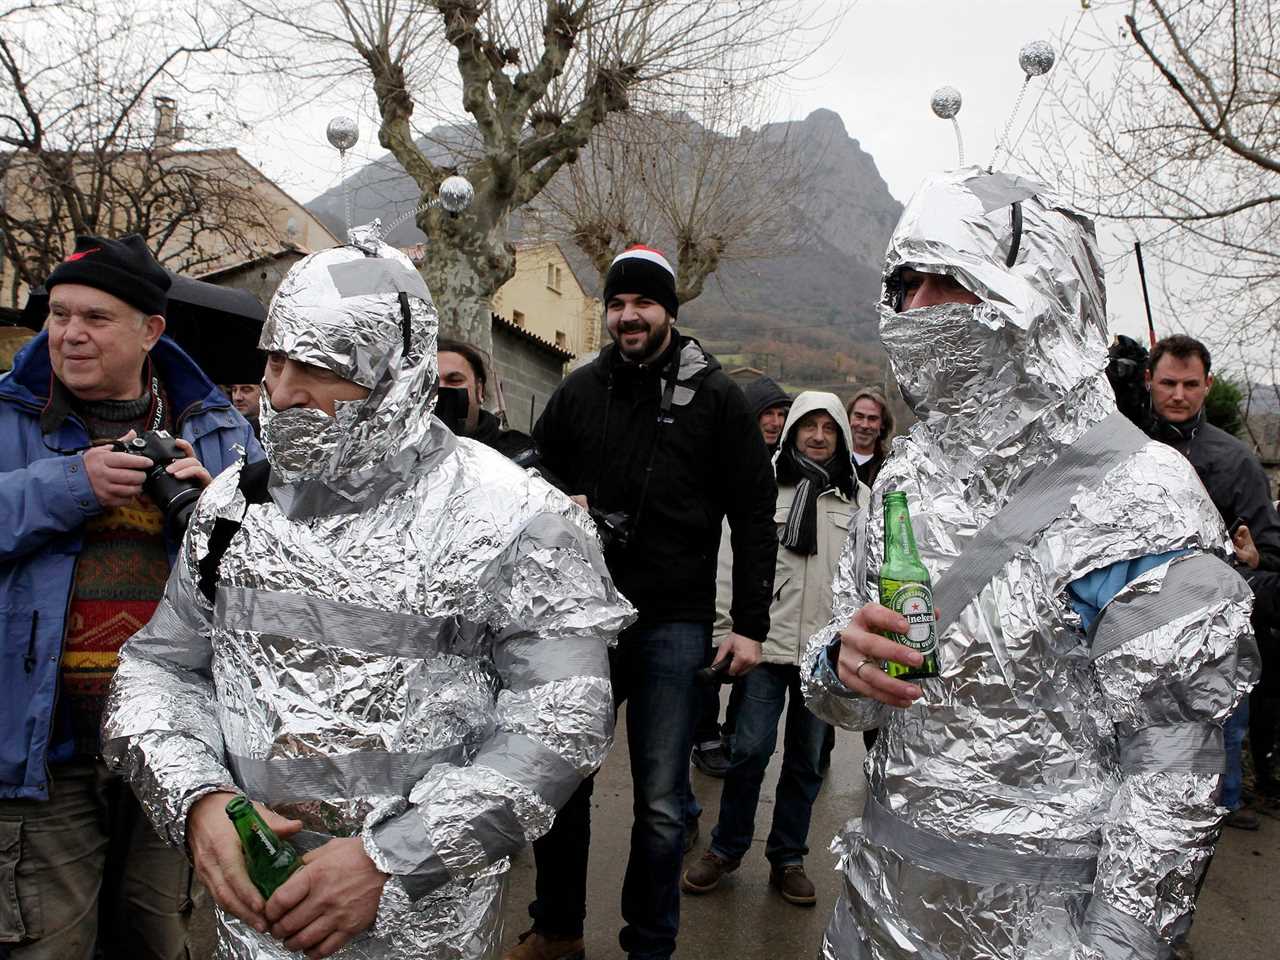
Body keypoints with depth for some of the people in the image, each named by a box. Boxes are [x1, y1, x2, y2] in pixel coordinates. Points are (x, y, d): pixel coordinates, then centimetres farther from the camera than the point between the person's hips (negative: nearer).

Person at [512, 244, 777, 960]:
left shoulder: (716, 397, -1)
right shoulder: (580, 391, 7)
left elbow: (755, 519, -1)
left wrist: (751, 625, -5)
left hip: (674, 624, -3)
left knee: (661, 802, 5)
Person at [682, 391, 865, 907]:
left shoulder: (859, 498, 7)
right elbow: (732, 563, 0)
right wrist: (723, 632, -4)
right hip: (767, 645, -2)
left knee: (806, 761, 12)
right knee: (750, 751, -1)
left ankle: (788, 859, 28)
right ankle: (726, 849, 20)